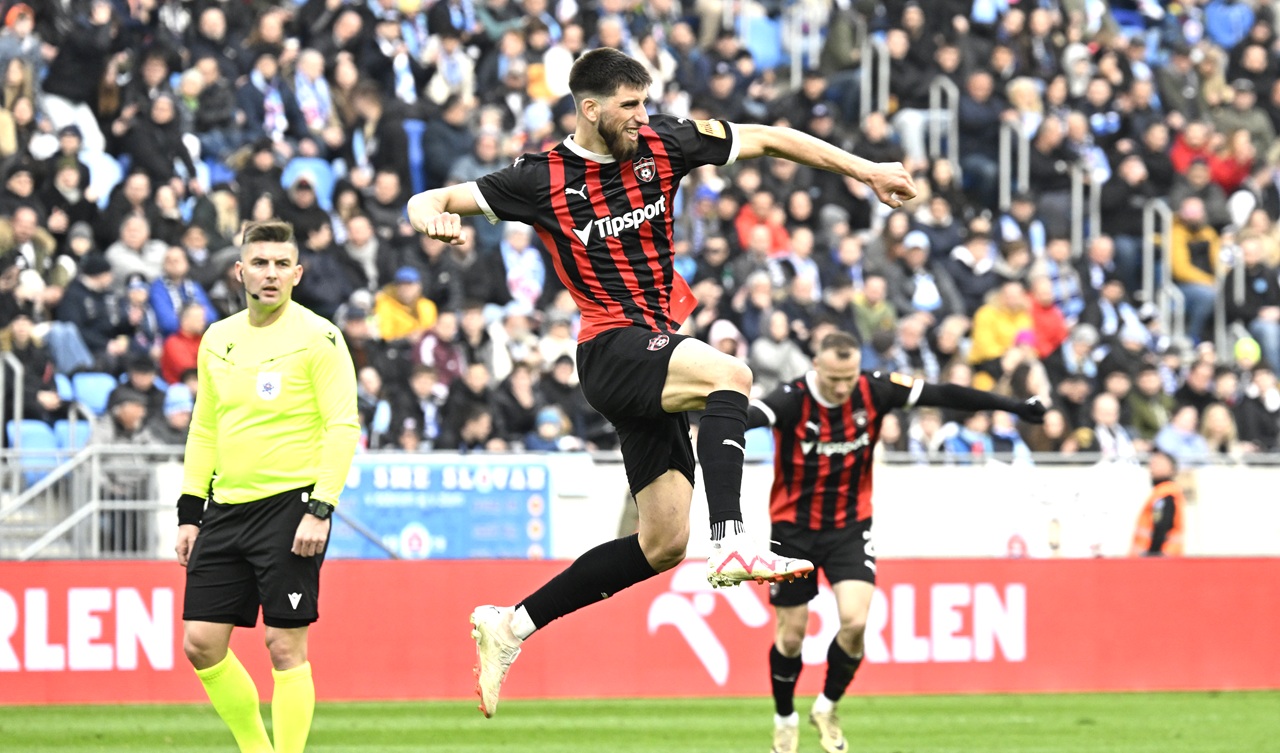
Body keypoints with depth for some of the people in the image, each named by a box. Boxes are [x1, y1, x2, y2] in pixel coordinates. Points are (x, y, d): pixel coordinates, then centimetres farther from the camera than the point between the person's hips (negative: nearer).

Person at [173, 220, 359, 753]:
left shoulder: (317, 338, -6)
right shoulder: (218, 340, 13)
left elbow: (342, 427, -10)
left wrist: (320, 510, -18)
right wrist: (189, 513, 14)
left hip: (290, 505, -6)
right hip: (226, 508, 6)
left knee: (285, 646, -7)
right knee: (201, 643, 4)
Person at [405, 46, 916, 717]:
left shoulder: (662, 145, 4)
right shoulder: (544, 179, -6)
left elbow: (769, 139, 11)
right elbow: (428, 203, -4)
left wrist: (865, 170, 10)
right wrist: (431, 217, -29)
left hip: (658, 347, 6)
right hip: (612, 350, -6)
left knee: (662, 544, 5)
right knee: (730, 374, -34)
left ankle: (510, 624, 13)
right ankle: (731, 544, -43)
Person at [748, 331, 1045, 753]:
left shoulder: (873, 392, -13)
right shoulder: (792, 401, -22)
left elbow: (943, 395, -9)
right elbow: (749, 417, -42)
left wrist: (1014, 406, -10)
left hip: (850, 526, 2)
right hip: (794, 528, -2)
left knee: (855, 621, -15)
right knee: (791, 634, 3)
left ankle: (828, 707, 10)